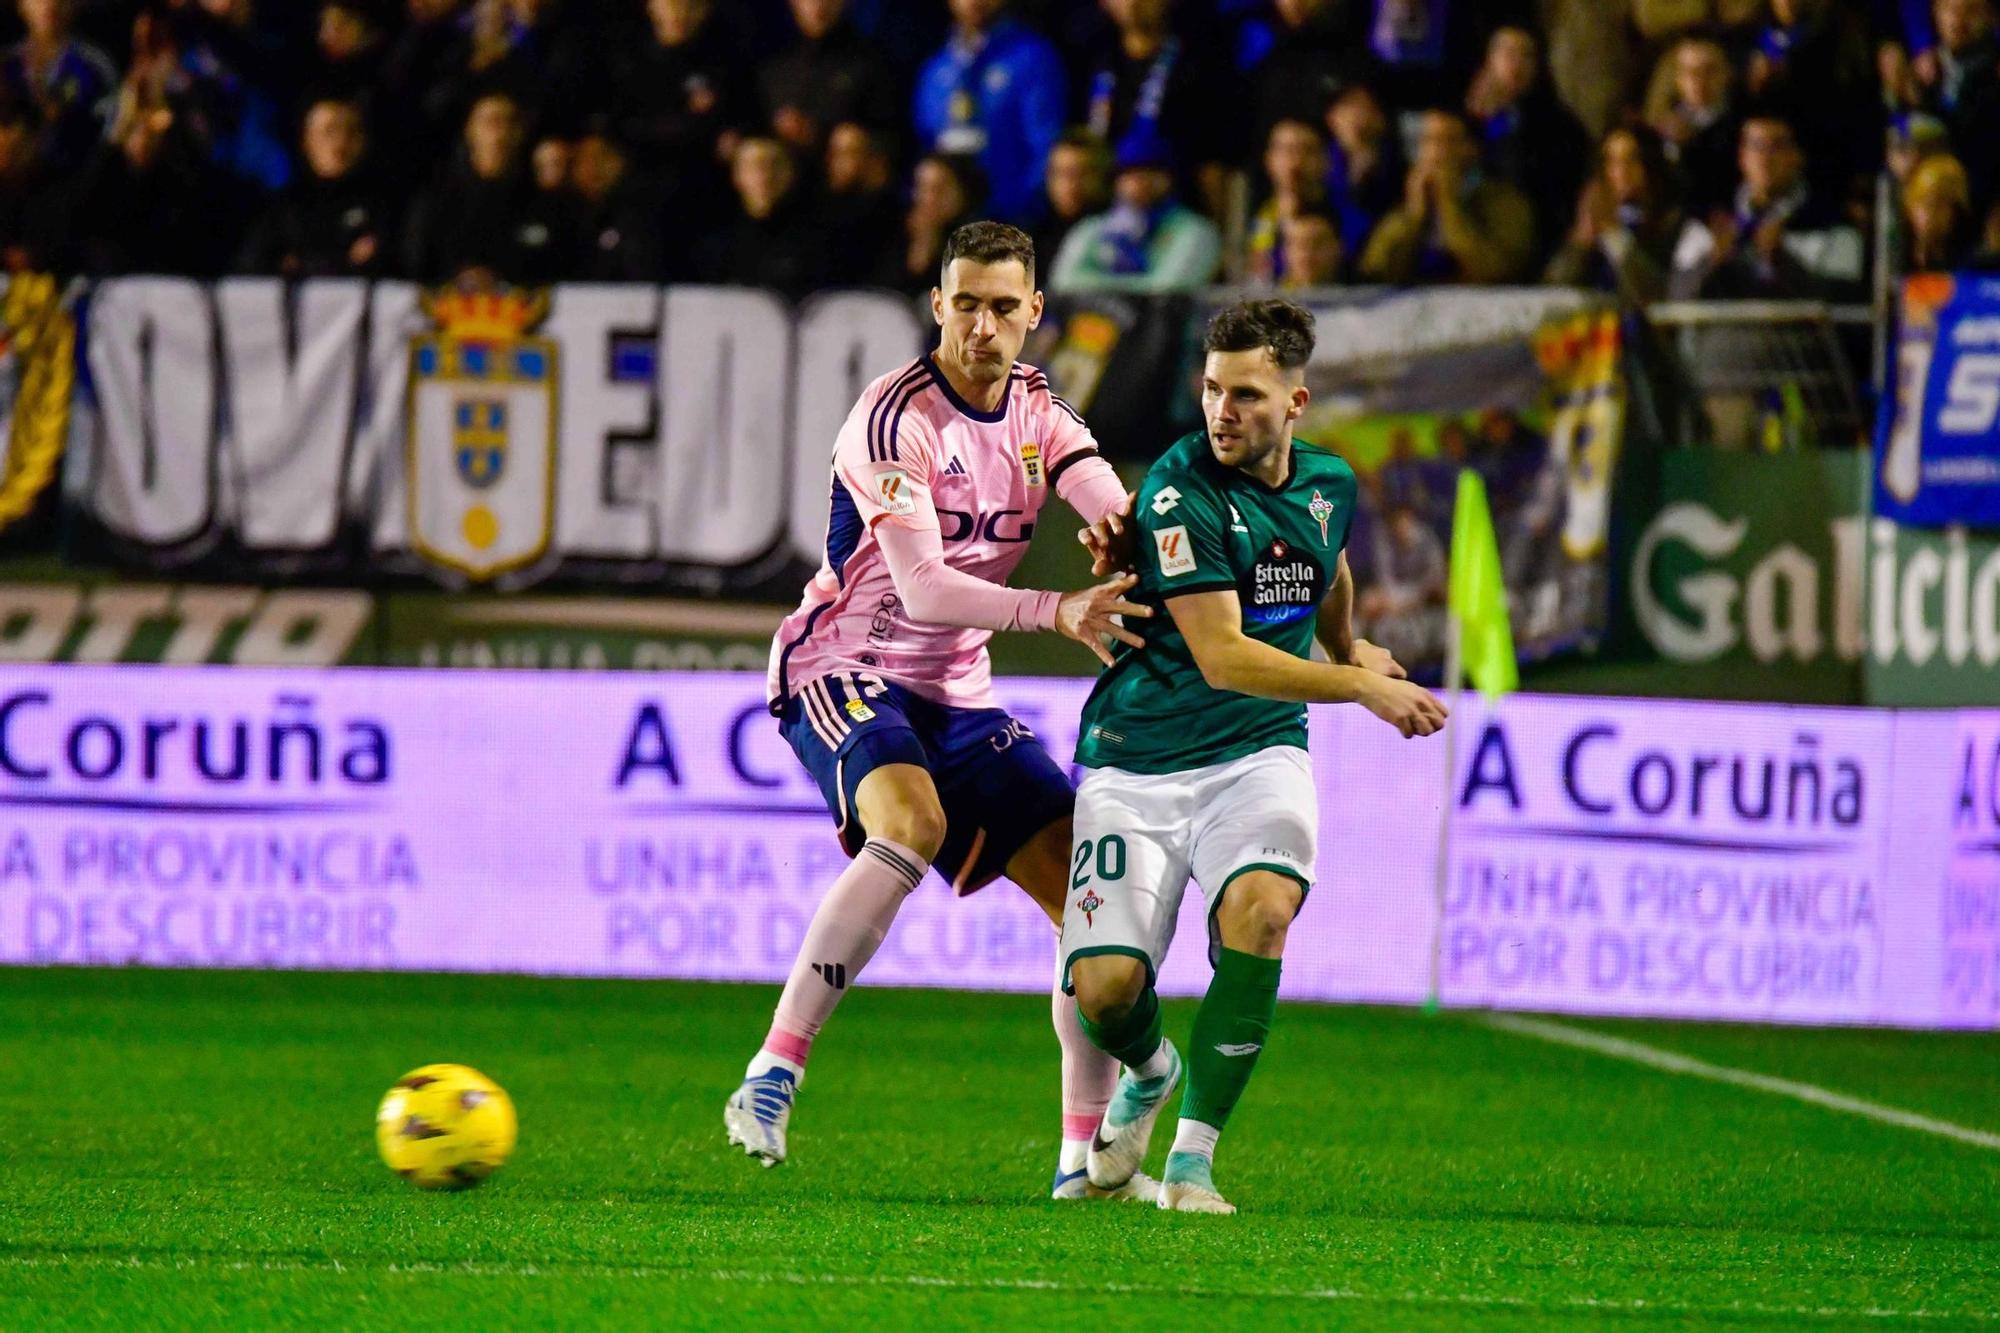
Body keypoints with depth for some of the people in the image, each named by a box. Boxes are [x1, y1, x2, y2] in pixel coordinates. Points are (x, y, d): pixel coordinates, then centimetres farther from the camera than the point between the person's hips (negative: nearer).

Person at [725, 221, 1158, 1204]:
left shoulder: (1040, 411, 5)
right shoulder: (898, 416, -18)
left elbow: (1125, 519, -10)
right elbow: (921, 588, -26)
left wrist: (1122, 528, -35)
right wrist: (1056, 613, -37)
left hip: (957, 688, 7)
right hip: (843, 670, -7)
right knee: (911, 826, -36)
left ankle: (1085, 1157, 8)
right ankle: (771, 1077, -35)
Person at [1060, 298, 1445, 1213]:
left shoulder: (1328, 485, 4)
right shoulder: (1182, 489, -16)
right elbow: (1222, 657, -21)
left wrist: (1348, 648, 48)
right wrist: (1362, 689, -24)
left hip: (1258, 754, 3)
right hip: (1138, 760, -3)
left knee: (1260, 905, -29)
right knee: (1105, 988, -15)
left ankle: (1193, 1157, -20)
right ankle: (1147, 1072, 26)